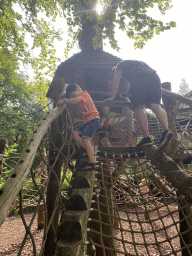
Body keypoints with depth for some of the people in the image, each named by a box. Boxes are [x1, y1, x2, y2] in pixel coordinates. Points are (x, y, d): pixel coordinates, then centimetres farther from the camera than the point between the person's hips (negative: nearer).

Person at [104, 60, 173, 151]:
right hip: (154, 77, 6)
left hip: (139, 79, -5)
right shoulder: (141, 63, 47)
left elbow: (116, 80, 18)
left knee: (139, 108, -10)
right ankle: (166, 131, -31)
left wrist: (112, 97, 19)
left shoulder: (121, 64, 31)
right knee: (155, 105, -8)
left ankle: (146, 138, -20)